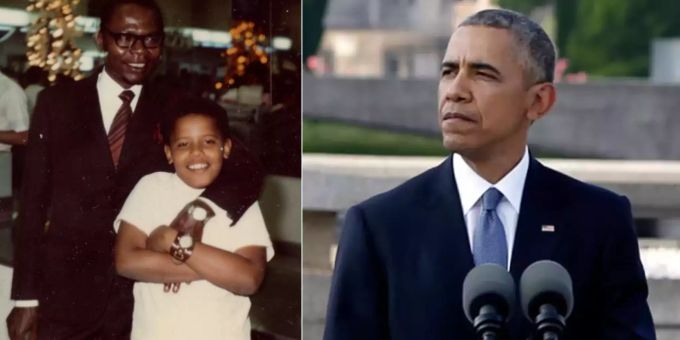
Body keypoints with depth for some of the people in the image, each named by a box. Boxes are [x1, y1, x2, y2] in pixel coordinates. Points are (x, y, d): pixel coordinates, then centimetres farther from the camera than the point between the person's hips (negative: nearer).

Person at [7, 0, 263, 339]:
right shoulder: (57, 103, 3)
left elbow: (246, 171, -5)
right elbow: (33, 201, 3)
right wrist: (25, 296, -1)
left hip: (143, 297, 0)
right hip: (67, 294, 0)